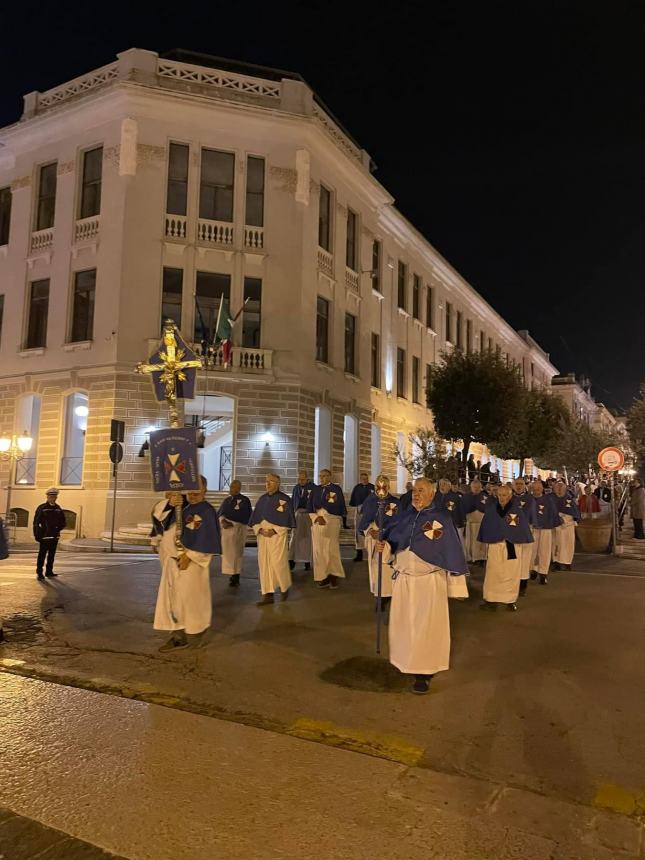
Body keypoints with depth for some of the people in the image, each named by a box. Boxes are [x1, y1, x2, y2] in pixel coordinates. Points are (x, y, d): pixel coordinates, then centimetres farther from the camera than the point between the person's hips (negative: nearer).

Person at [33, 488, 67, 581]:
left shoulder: (58, 508, 10)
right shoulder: (42, 508, -4)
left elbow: (62, 522, 16)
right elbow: (36, 522, -6)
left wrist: (58, 529, -2)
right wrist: (37, 534, -11)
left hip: (55, 536, 5)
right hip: (44, 536, -5)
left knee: (51, 555, 12)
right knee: (42, 555, -4)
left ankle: (49, 571, 22)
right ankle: (39, 572, 1)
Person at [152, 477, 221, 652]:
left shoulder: (206, 511, -10)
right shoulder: (180, 503, 7)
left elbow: (205, 539, -14)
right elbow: (157, 511, 0)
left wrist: (189, 556, -18)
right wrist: (169, 503, -21)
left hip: (192, 561, -6)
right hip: (173, 559, 7)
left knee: (190, 597, 0)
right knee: (173, 597, 8)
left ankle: (197, 632, 18)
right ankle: (178, 635, 15)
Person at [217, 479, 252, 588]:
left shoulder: (245, 500, -7)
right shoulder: (227, 500, 13)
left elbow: (246, 518, -11)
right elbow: (219, 513, 10)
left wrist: (232, 523, -17)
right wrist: (222, 521, -12)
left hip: (238, 529, -6)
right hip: (226, 530, 6)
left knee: (236, 553, -3)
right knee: (227, 552, 7)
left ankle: (236, 577, 5)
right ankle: (232, 575, 17)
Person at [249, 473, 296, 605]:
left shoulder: (284, 499, -5)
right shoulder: (262, 499, 10)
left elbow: (287, 520, -7)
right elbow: (255, 519, 12)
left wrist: (274, 531, -16)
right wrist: (260, 530, -7)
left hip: (278, 536, -5)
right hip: (263, 536, 5)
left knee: (278, 563, -6)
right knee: (264, 564, 2)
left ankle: (285, 587, 20)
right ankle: (268, 595, 7)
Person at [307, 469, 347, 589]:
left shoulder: (336, 489, -1)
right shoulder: (316, 490, 13)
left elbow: (338, 506, -11)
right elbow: (310, 507, 8)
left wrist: (320, 503, -6)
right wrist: (316, 517, -8)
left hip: (331, 522, -4)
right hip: (317, 523, 5)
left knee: (331, 549, -5)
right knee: (319, 550, 2)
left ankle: (333, 576, 2)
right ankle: (324, 577, 7)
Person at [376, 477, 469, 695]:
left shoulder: (442, 518, -9)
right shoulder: (404, 516, 4)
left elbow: (452, 549, -7)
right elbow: (392, 539, 13)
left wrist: (456, 581, -7)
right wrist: (384, 546, -11)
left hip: (429, 581, -4)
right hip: (403, 579, 5)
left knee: (426, 626, 1)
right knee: (403, 623, 12)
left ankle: (424, 673, 10)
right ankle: (406, 663, 31)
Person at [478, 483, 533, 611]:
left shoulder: (517, 510, -4)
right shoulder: (491, 508, 1)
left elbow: (523, 527, -1)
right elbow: (486, 526, 6)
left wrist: (521, 542, -5)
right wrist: (484, 541, 6)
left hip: (512, 546, -1)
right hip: (494, 545, 1)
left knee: (511, 574, 6)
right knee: (492, 573, 5)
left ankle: (511, 600, 18)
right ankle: (491, 599, 14)